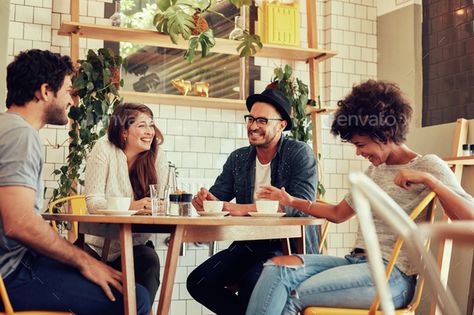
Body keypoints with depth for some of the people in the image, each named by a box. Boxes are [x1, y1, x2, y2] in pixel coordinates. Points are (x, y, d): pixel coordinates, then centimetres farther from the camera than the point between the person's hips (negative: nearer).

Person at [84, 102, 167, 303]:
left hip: (136, 243, 2)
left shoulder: (157, 156, -3)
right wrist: (131, 207, -35)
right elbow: (93, 201, -18)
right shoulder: (104, 149, -11)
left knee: (149, 261, -29)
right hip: (99, 243, -1)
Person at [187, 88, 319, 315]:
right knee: (197, 282, -13)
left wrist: (244, 209, -29)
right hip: (248, 245, 6)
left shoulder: (300, 153, -6)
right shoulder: (238, 158, 11)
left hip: (290, 245, -6)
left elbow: (302, 203, -20)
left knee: (252, 282, -33)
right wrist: (206, 199, -21)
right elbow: (216, 196, 7)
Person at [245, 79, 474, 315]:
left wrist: (427, 179, -25)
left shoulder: (427, 166, -1)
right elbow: (338, 213, 29)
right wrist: (291, 201, 21)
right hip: (356, 261, 7)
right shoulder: (374, 171, 21)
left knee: (293, 296, -22)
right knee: (277, 267, -17)